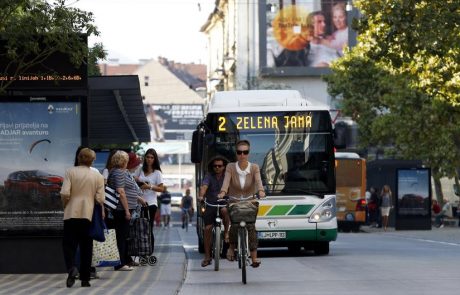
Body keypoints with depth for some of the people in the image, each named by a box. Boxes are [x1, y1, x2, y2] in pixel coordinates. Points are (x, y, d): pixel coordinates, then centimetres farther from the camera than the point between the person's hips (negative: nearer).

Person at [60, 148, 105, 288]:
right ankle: (85, 279, 9)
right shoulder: (98, 176, 1)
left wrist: (65, 205, 8)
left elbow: (65, 193, -11)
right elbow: (100, 199, -3)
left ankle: (71, 268, -26)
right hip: (89, 215, 2)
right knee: (86, 247, 9)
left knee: (69, 244, 2)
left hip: (72, 214, -2)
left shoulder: (70, 172, -4)